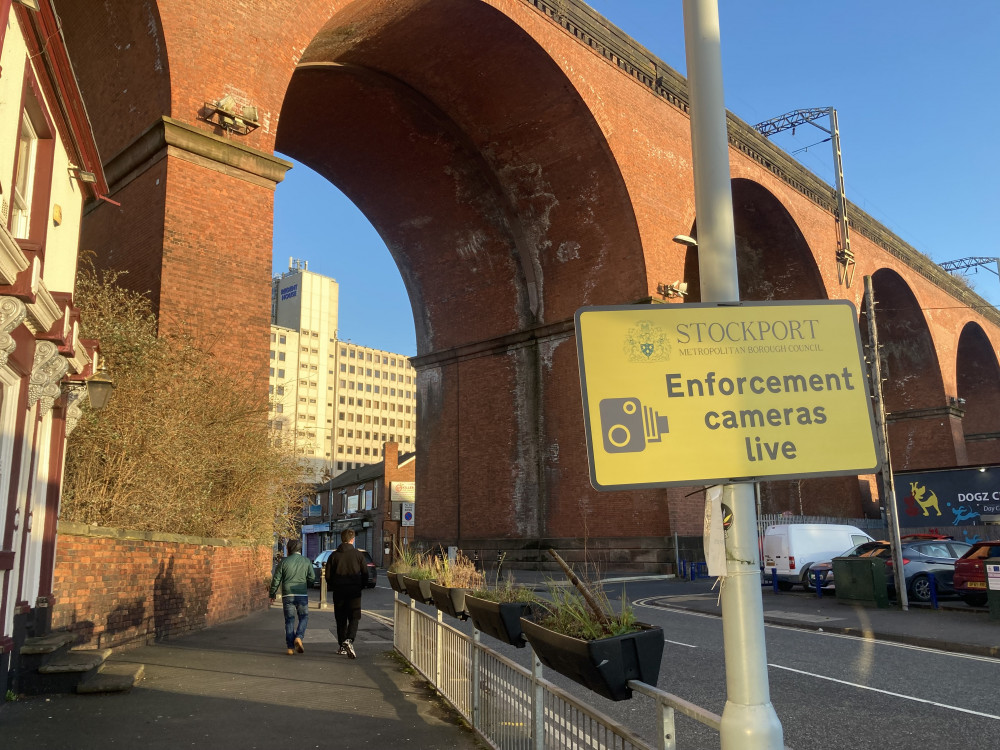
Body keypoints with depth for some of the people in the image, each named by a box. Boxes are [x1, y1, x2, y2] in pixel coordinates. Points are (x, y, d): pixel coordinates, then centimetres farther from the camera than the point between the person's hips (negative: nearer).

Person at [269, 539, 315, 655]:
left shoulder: (284, 562, -1)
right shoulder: (306, 561, 2)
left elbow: (276, 579, 0)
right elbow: (312, 578, 2)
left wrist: (272, 594, 12)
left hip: (287, 595, 0)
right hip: (302, 595, 0)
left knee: (289, 620, 6)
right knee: (304, 617, 12)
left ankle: (290, 647, 5)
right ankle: (299, 637, -12)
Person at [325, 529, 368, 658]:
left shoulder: (334, 555, 1)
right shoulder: (358, 554, -2)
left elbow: (328, 575, 1)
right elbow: (365, 574, 0)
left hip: (338, 593, 2)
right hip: (354, 592, -2)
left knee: (341, 620, 13)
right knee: (354, 618, 2)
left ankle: (342, 647, 17)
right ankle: (349, 640, -22)